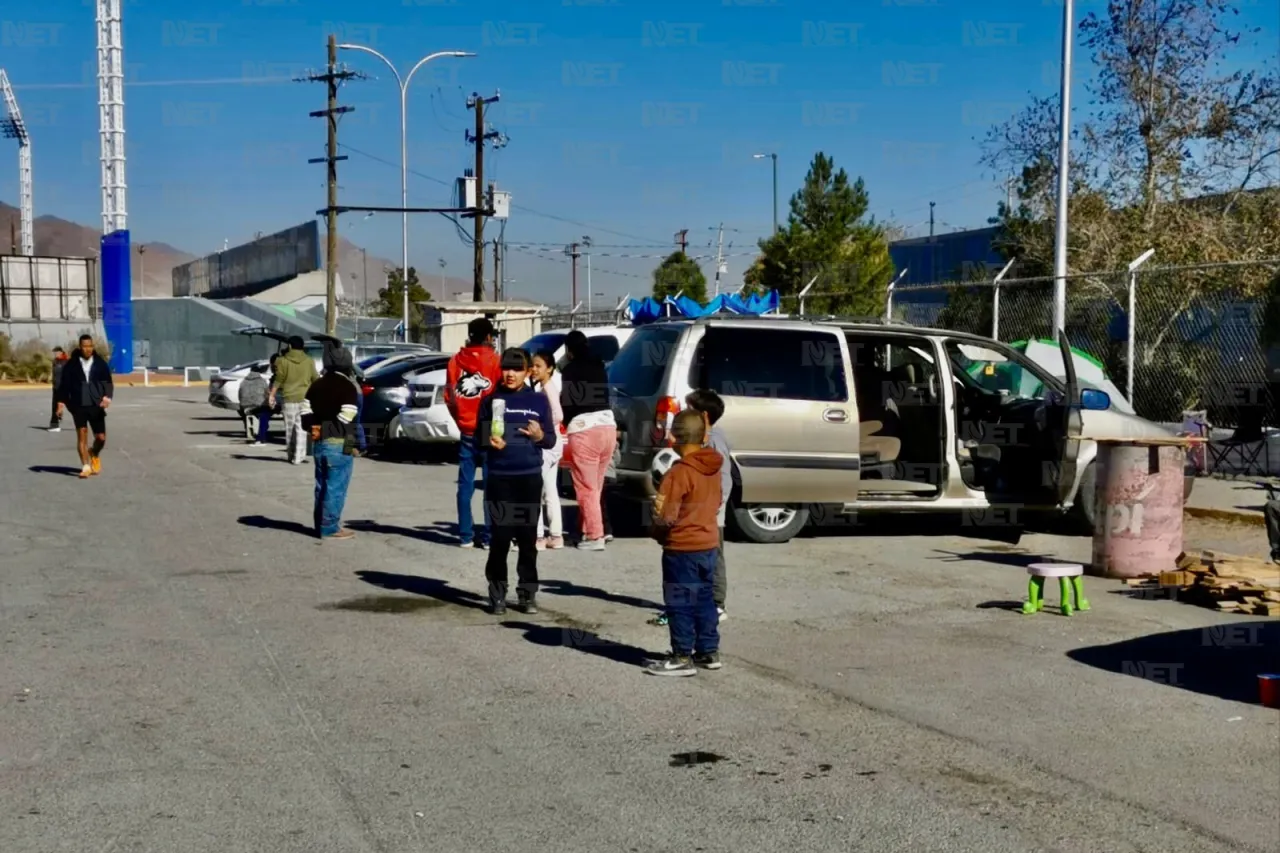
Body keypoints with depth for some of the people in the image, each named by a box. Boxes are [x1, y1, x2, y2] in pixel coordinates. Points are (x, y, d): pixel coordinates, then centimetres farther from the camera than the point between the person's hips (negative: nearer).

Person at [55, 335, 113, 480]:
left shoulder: (100, 363, 4)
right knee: (82, 435, -8)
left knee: (101, 438, 1)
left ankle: (95, 454, 34)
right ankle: (86, 466, -4)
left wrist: (107, 397, -16)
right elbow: (64, 385, 6)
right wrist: (61, 403, 0)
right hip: (78, 406, -1)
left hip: (96, 406, 1)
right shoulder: (72, 365, 2)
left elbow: (108, 383, 2)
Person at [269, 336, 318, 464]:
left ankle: (291, 455, 18)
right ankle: (298, 457, -8)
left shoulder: (283, 361, -2)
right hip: (305, 398, 1)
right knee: (301, 428, 0)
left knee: (290, 428, 10)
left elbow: (278, 380, -5)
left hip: (289, 398, 0)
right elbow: (315, 379, 9)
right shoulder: (309, 361, 2)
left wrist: (271, 395, 2)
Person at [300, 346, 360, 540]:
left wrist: (314, 428, 3)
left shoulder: (316, 385, 12)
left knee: (322, 486, 15)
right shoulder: (348, 387, -12)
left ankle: (321, 525, 20)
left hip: (318, 443, 8)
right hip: (339, 444, -8)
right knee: (336, 488, -4)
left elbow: (305, 411, 9)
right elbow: (346, 418, -20)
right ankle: (330, 528, -3)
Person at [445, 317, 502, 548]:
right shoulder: (494, 361, -6)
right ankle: (489, 536, -1)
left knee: (465, 485, 7)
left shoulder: (456, 360, 5)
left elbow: (449, 396, 8)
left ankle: (465, 535, 9)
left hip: (466, 431, 4)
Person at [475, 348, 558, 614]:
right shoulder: (491, 400, 4)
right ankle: (497, 594, 8)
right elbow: (479, 436, 7)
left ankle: (528, 594, 13)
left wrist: (540, 436, -14)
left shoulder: (538, 400, 5)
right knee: (500, 537, 0)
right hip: (499, 477, -1)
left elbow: (552, 440, 8)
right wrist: (490, 441, -15)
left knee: (528, 537, 5)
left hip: (530, 477, 1)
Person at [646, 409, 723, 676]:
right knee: (704, 600, 16)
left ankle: (683, 658, 5)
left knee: (680, 604, 1)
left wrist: (657, 531, 0)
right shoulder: (714, 469, 5)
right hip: (708, 544, 8)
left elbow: (666, 516, -19)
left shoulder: (679, 472, -20)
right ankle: (709, 652, 22)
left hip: (682, 548, -8)